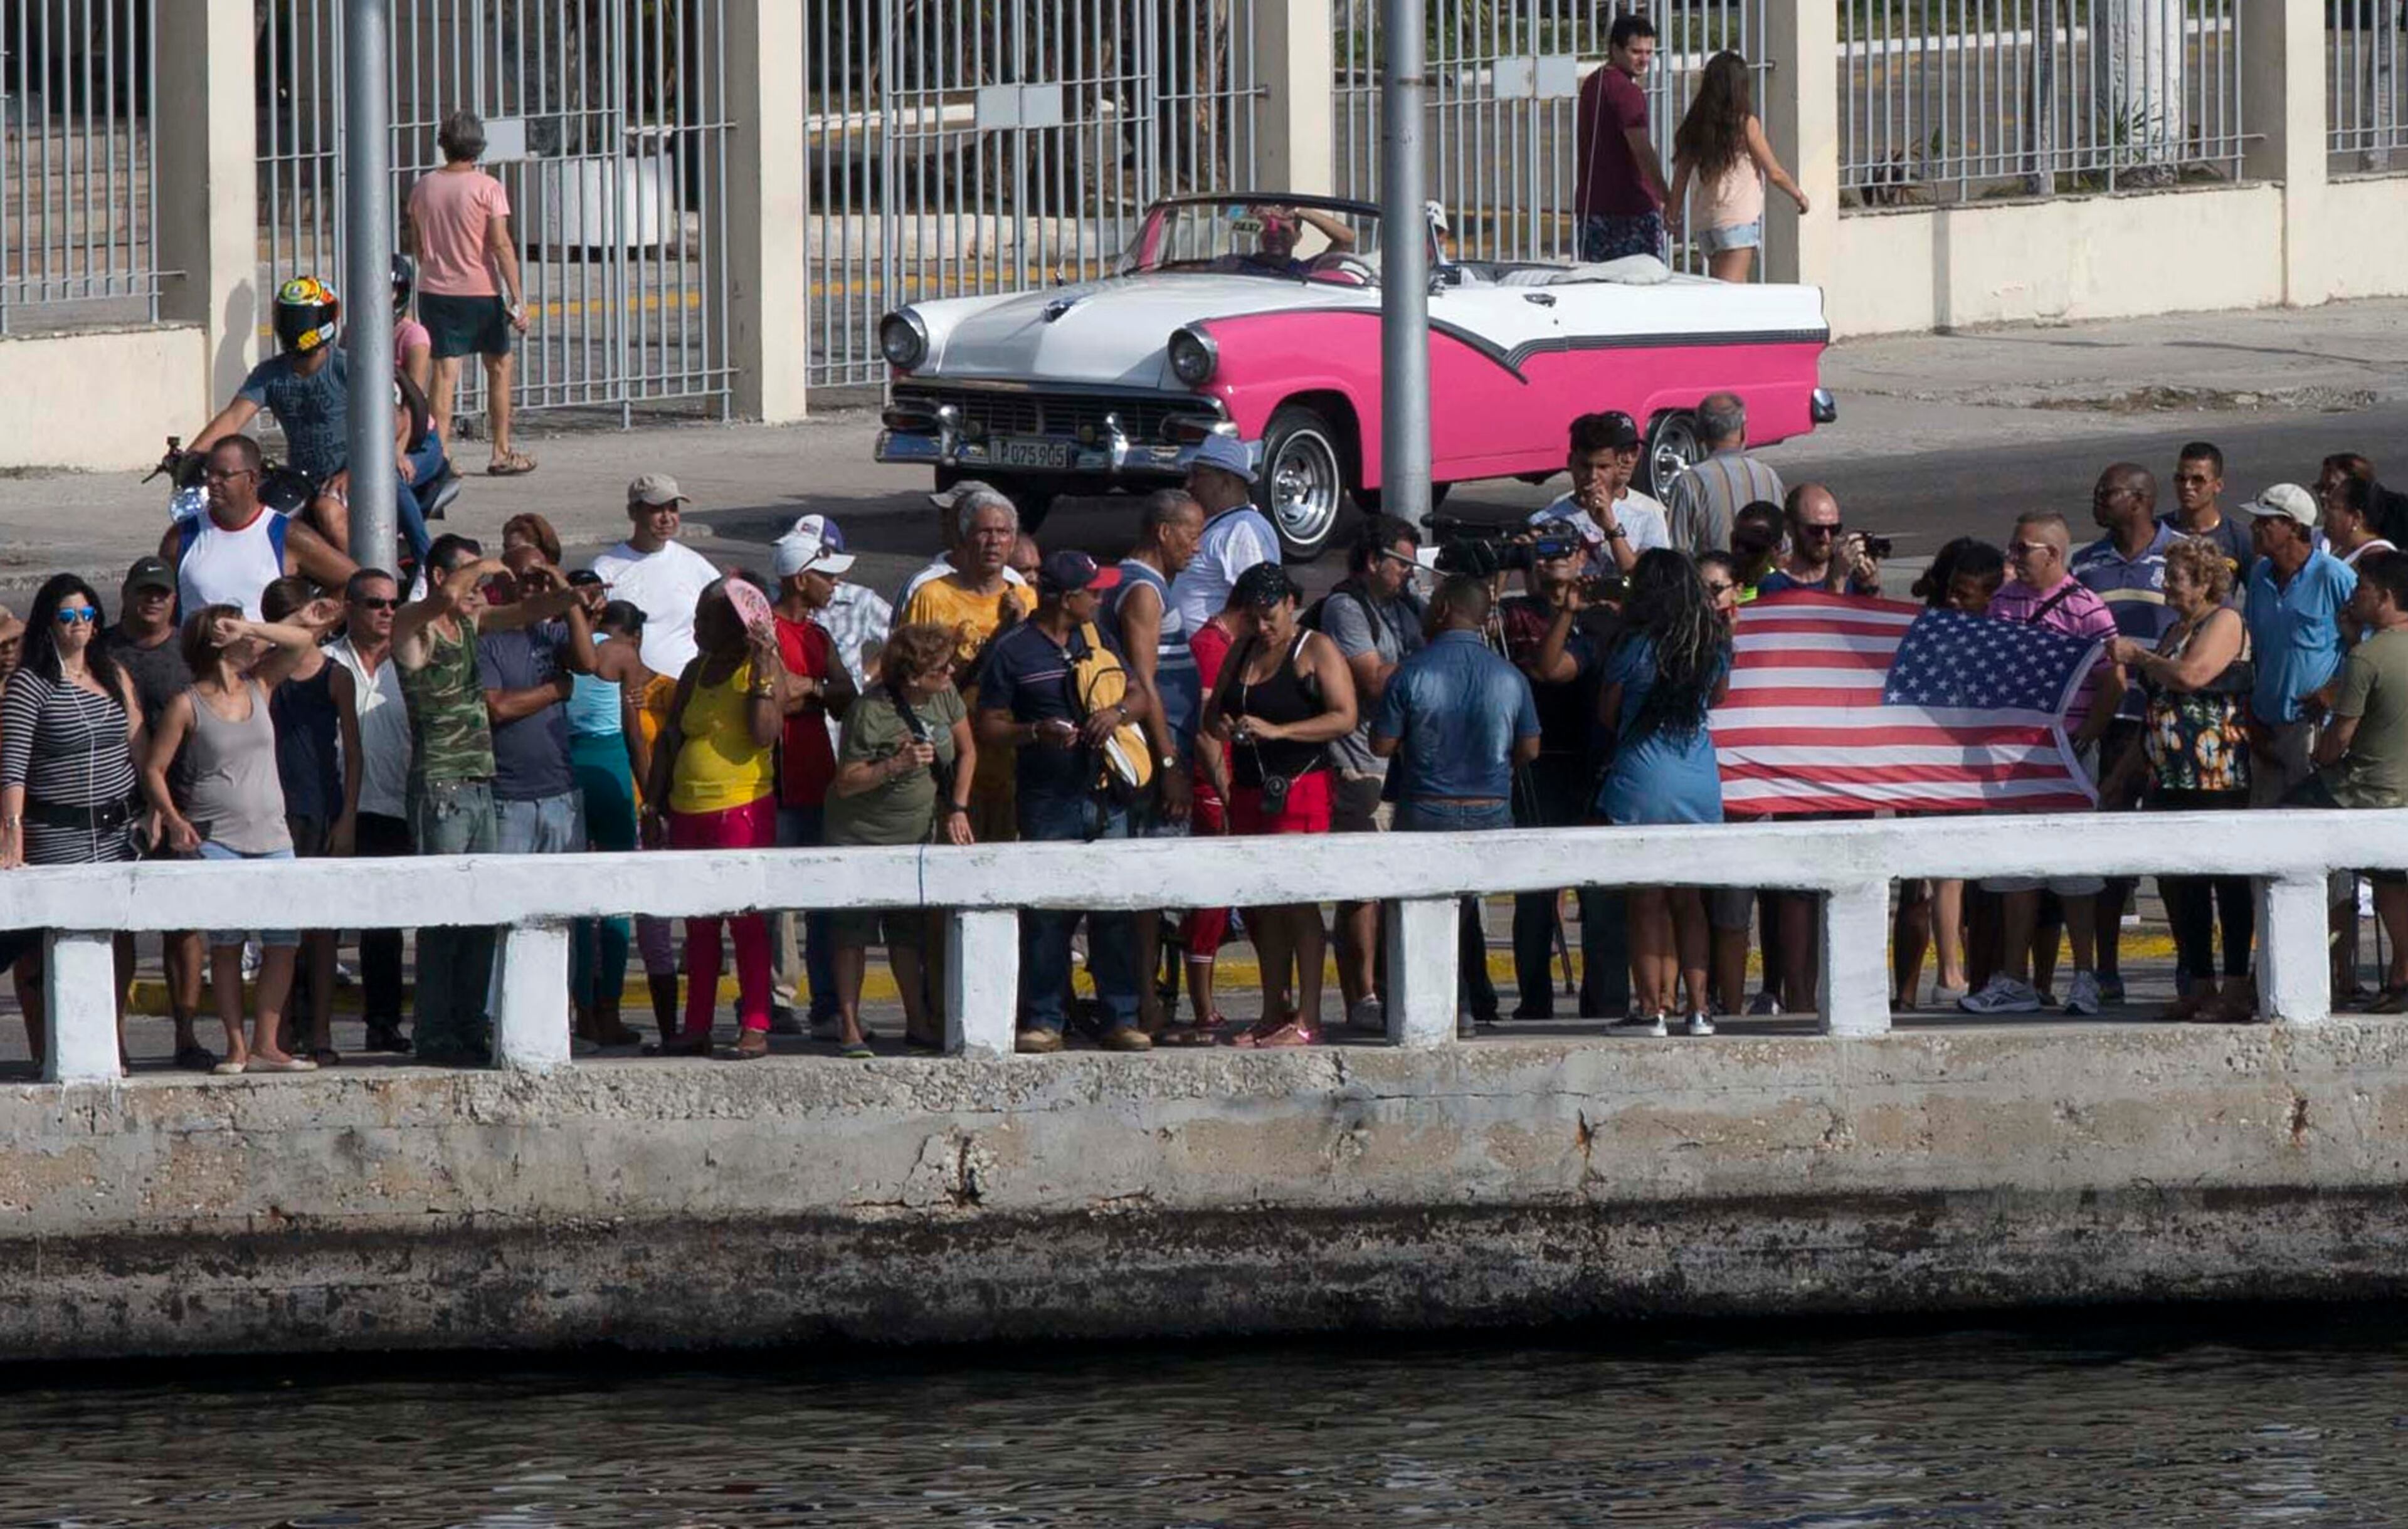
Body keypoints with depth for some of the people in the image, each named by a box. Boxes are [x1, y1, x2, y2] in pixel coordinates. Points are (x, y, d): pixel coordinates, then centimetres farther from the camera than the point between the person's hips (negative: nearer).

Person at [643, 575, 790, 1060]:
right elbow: (670, 740, 18)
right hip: (689, 810, 7)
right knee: (699, 924, 8)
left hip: (744, 807, -7)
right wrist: (654, 804, 14)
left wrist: (763, 671, -19)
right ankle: (696, 1028, 12)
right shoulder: (697, 673, 15)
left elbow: (765, 734, -17)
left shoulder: (765, 669, -4)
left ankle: (756, 1026, -5)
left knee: (746, 918, -7)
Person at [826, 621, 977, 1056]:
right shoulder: (870, 713, -22)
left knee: (910, 932, 10)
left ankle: (919, 1023, 16)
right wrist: (896, 765, -30)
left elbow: (966, 751, 11)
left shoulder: (945, 696, -4)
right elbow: (846, 783, -18)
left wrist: (957, 810, 3)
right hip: (861, 835, -6)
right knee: (853, 931, -4)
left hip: (916, 835, 6)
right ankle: (849, 1027, -1)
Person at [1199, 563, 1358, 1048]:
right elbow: (1210, 714, 21)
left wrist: (1277, 730, -21)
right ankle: (1274, 1013, 10)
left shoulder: (1316, 650, -4)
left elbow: (1344, 718, -13)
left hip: (1300, 788, -7)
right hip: (1249, 789, 7)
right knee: (1263, 907, 6)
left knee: (1296, 899, -11)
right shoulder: (1242, 652, 17)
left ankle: (1307, 1020, -11)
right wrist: (1220, 727, -4)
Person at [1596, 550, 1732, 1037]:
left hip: (1643, 780, -4)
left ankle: (1652, 1007, 0)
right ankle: (1698, 1006, 9)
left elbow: (1607, 715, 0)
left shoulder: (1635, 647, -11)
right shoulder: (1715, 645, 1)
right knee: (1687, 898, 12)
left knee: (1646, 900, 1)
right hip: (1700, 780, 4)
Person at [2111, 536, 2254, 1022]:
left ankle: (2236, 991, -7)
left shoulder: (2225, 622, -6)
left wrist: (2136, 655, -8)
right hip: (2170, 777, 9)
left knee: (2227, 883, -7)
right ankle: (2198, 987, 13)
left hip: (2218, 777, -9)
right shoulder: (2175, 629, 20)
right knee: (2177, 884, 7)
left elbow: (2190, 674, -20)